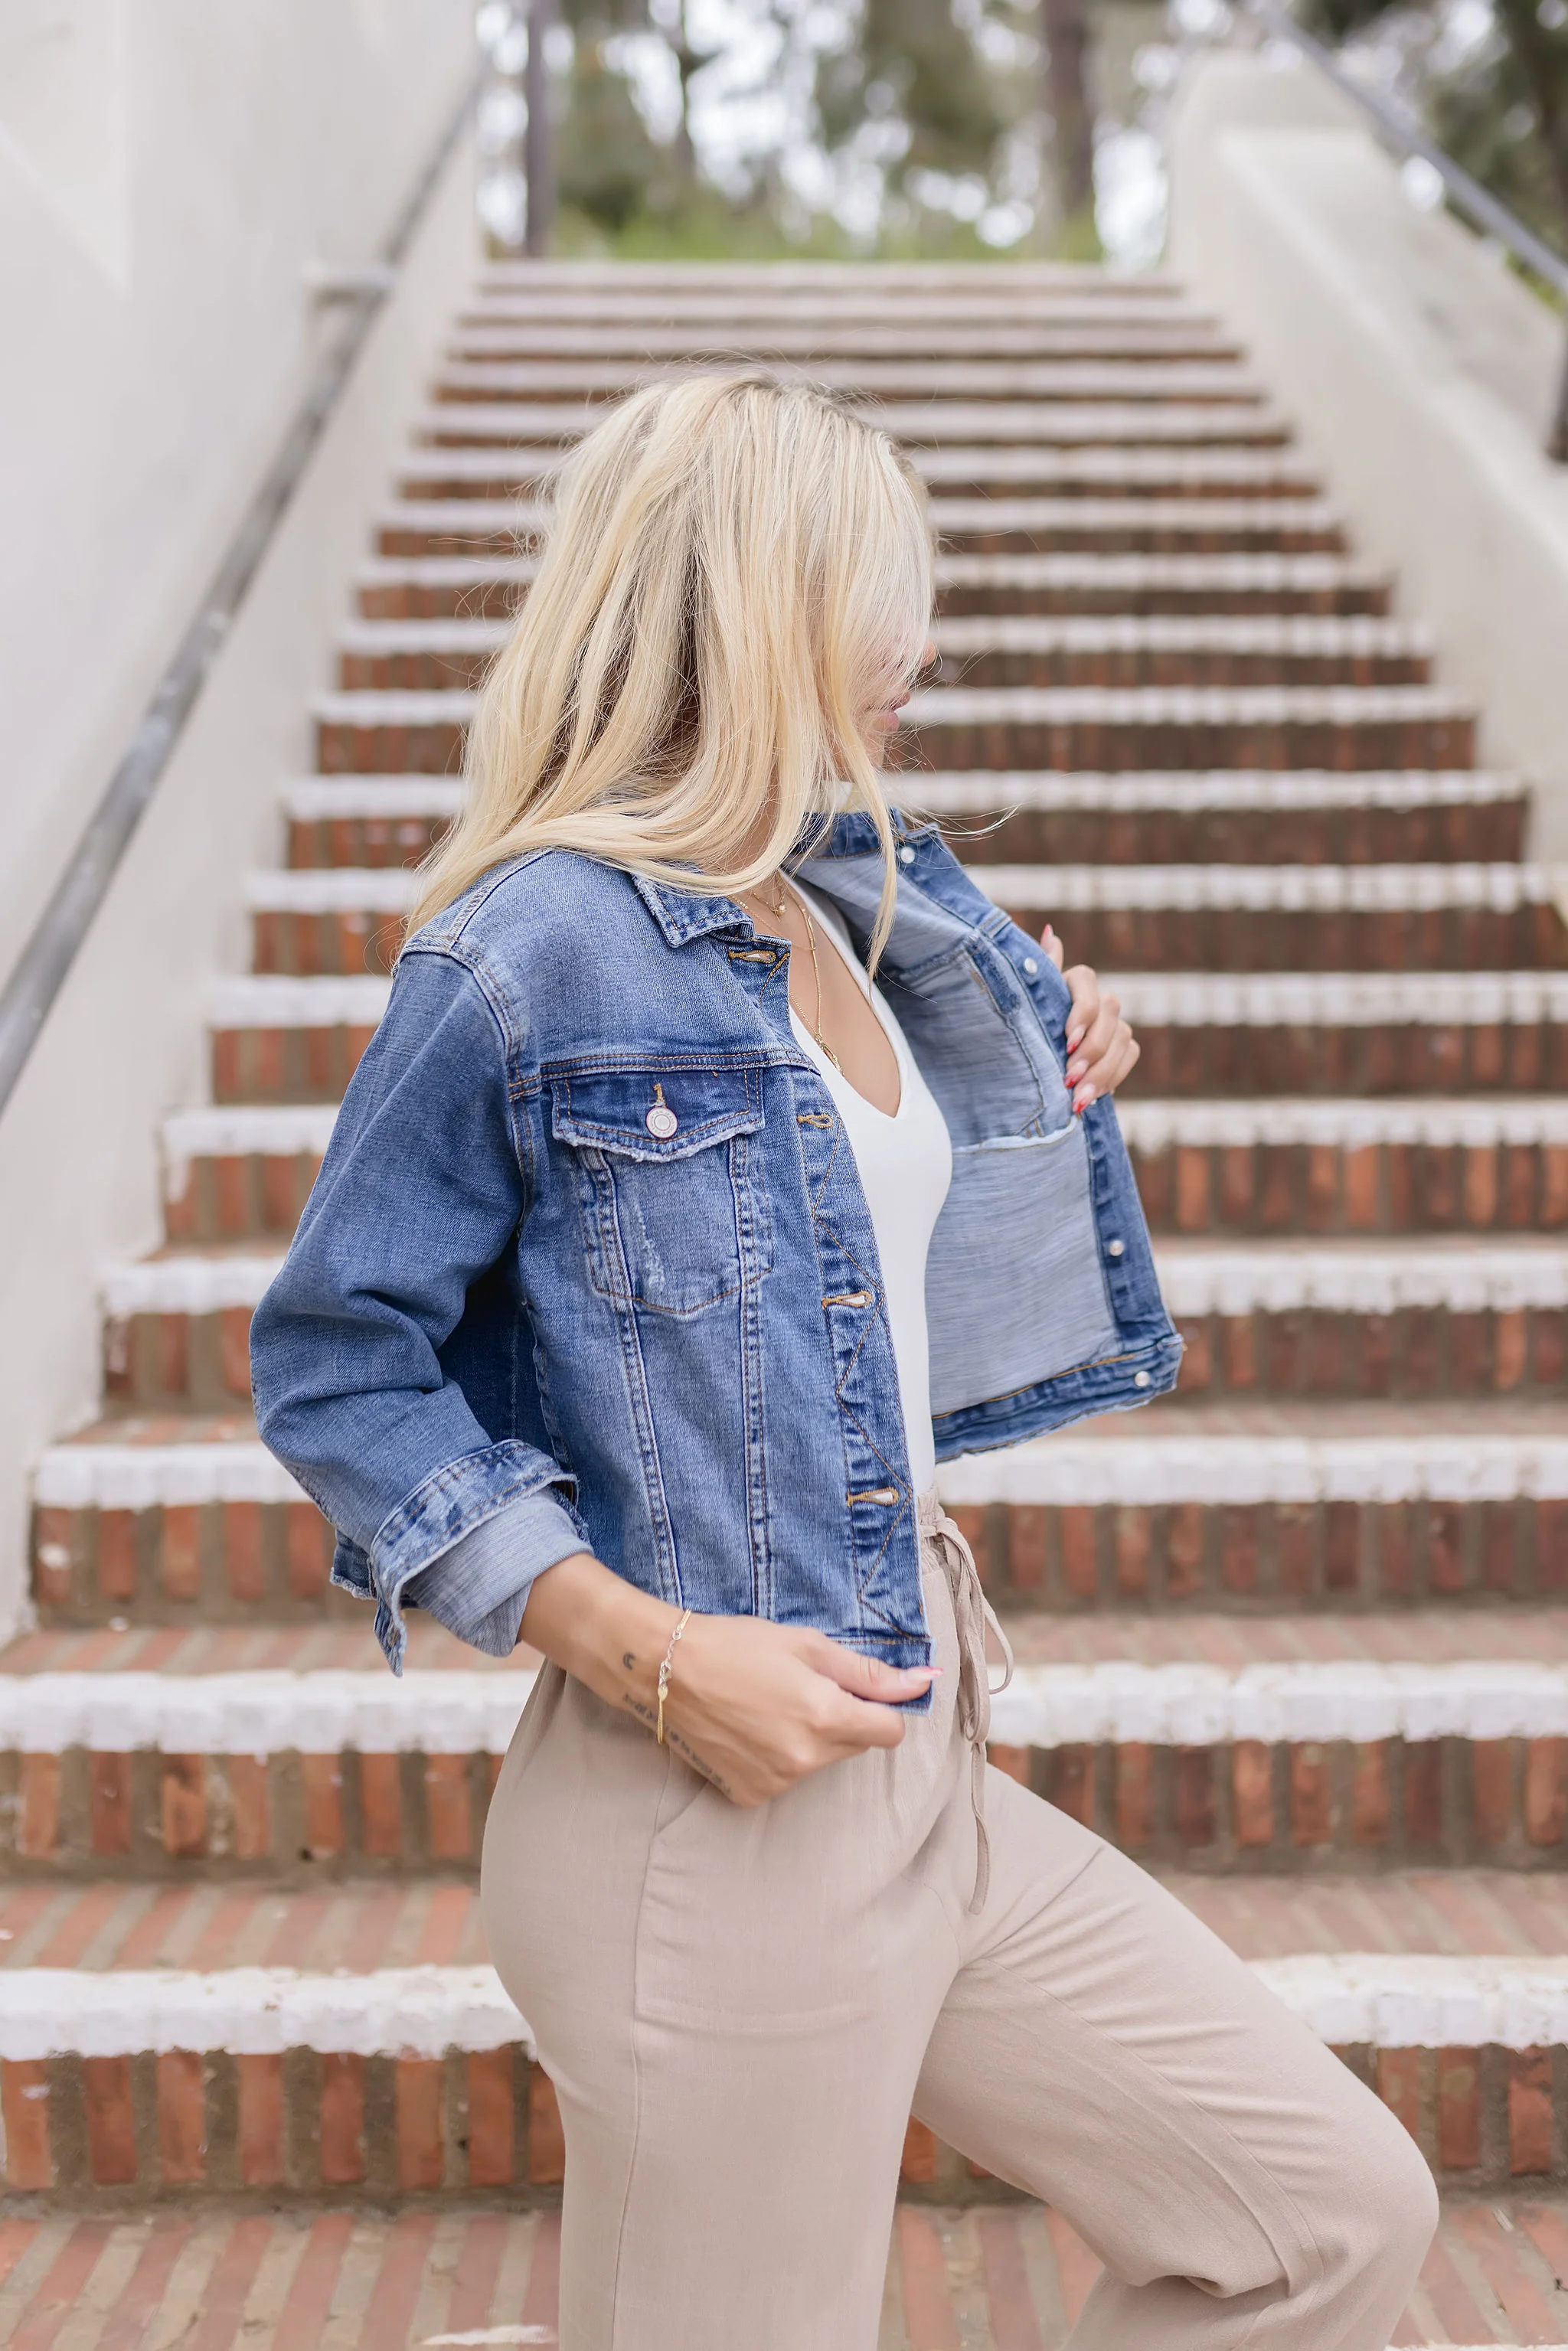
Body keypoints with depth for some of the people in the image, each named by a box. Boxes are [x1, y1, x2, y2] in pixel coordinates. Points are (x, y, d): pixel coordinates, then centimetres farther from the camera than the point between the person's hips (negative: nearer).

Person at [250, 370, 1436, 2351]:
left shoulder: (853, 913, 9)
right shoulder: (536, 946, -15)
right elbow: (333, 1367, -12)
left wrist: (1056, 1091, 7)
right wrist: (647, 1650, -20)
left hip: (927, 1783, 8)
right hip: (708, 1821, -8)